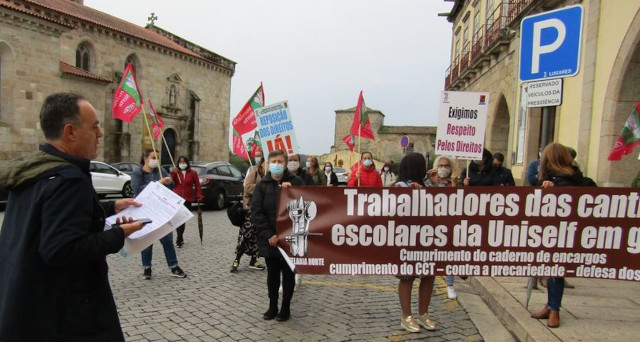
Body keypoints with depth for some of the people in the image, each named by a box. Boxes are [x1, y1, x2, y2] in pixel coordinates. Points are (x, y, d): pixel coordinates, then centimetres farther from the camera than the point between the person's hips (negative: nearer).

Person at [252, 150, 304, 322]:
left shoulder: (295, 182, -2)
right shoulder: (262, 185, 0)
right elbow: (256, 212, -6)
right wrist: (269, 235, -13)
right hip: (269, 239, 1)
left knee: (288, 274, 9)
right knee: (272, 274, 13)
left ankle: (285, 308, 23)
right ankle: (272, 306, 27)